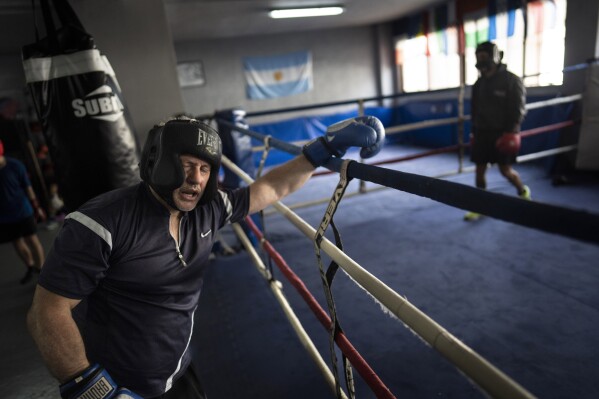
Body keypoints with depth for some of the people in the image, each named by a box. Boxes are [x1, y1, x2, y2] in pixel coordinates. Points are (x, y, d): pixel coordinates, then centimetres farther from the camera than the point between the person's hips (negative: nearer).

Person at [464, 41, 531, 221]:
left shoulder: (511, 80, -7)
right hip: (482, 132, 5)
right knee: (479, 170, 2)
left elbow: (518, 109, -9)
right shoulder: (478, 83, 10)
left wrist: (511, 132, -17)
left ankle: (523, 192, 30)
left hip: (502, 133, -5)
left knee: (505, 170, 0)